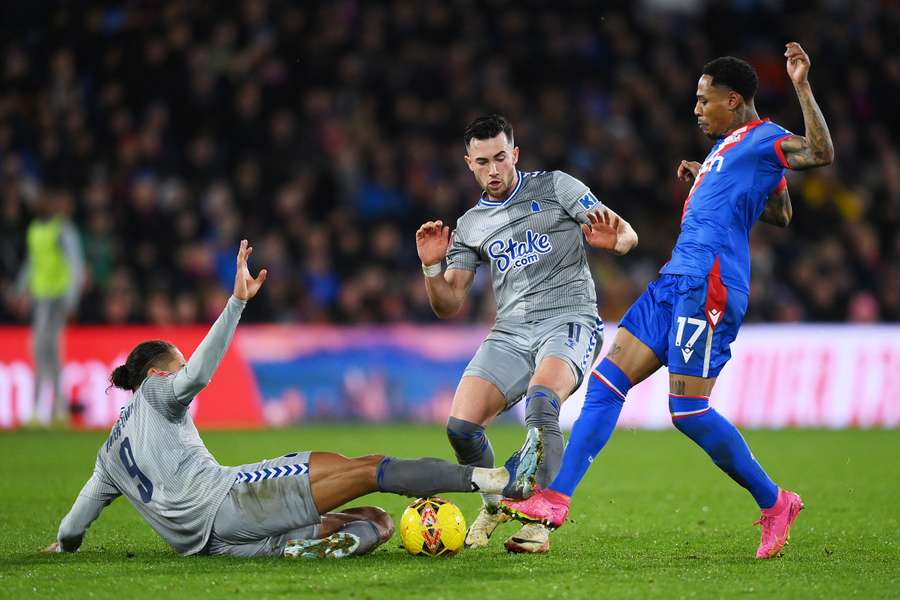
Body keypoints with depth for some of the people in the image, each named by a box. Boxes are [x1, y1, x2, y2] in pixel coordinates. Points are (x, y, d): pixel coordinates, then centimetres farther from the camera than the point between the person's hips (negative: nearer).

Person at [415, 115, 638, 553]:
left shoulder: (556, 187, 5)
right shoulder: (470, 226, 16)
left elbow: (626, 236, 3)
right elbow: (448, 305, 14)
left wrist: (612, 239, -22)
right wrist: (430, 267, -6)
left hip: (569, 319, -4)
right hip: (510, 332, 4)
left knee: (540, 401, -34)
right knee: (460, 425, -15)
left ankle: (540, 521, -25)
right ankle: (494, 504, 15)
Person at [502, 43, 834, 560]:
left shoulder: (763, 138, -5)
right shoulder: (729, 147, 23)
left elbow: (821, 153, -24)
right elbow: (780, 215, 35)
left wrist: (802, 87, -29)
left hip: (709, 285, -10)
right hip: (676, 283, 10)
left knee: (688, 411, -11)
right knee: (607, 380, 3)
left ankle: (775, 504, 5)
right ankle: (557, 499, 2)